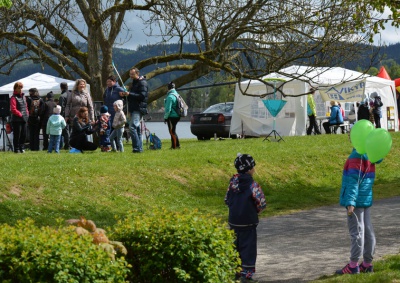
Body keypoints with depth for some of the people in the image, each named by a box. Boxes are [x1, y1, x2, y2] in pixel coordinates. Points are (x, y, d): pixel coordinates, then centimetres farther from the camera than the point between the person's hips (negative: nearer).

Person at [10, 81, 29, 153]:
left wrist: (27, 114, 8)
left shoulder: (23, 97, 16)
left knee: (24, 134, 9)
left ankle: (22, 148, 19)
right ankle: (16, 149, 4)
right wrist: (20, 115, -15)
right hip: (17, 120, -7)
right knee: (17, 135, -3)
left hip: (24, 119, 7)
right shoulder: (13, 98, -8)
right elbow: (13, 109, -15)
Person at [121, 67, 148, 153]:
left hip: (139, 108, -10)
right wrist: (125, 94, 9)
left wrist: (129, 94, -20)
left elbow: (142, 96, -19)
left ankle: (137, 148, -21)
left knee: (132, 127, -20)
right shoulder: (134, 82, 21)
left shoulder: (142, 83, -8)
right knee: (137, 128, 10)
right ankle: (140, 148, 13)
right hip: (133, 109, 10)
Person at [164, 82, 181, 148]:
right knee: (172, 132, 15)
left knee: (172, 132, -5)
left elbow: (168, 109, -19)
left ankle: (176, 145, -6)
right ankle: (173, 145, 17)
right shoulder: (176, 95, 13)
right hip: (176, 116, 9)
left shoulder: (170, 97, -16)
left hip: (171, 117, -9)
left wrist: (165, 117, -10)